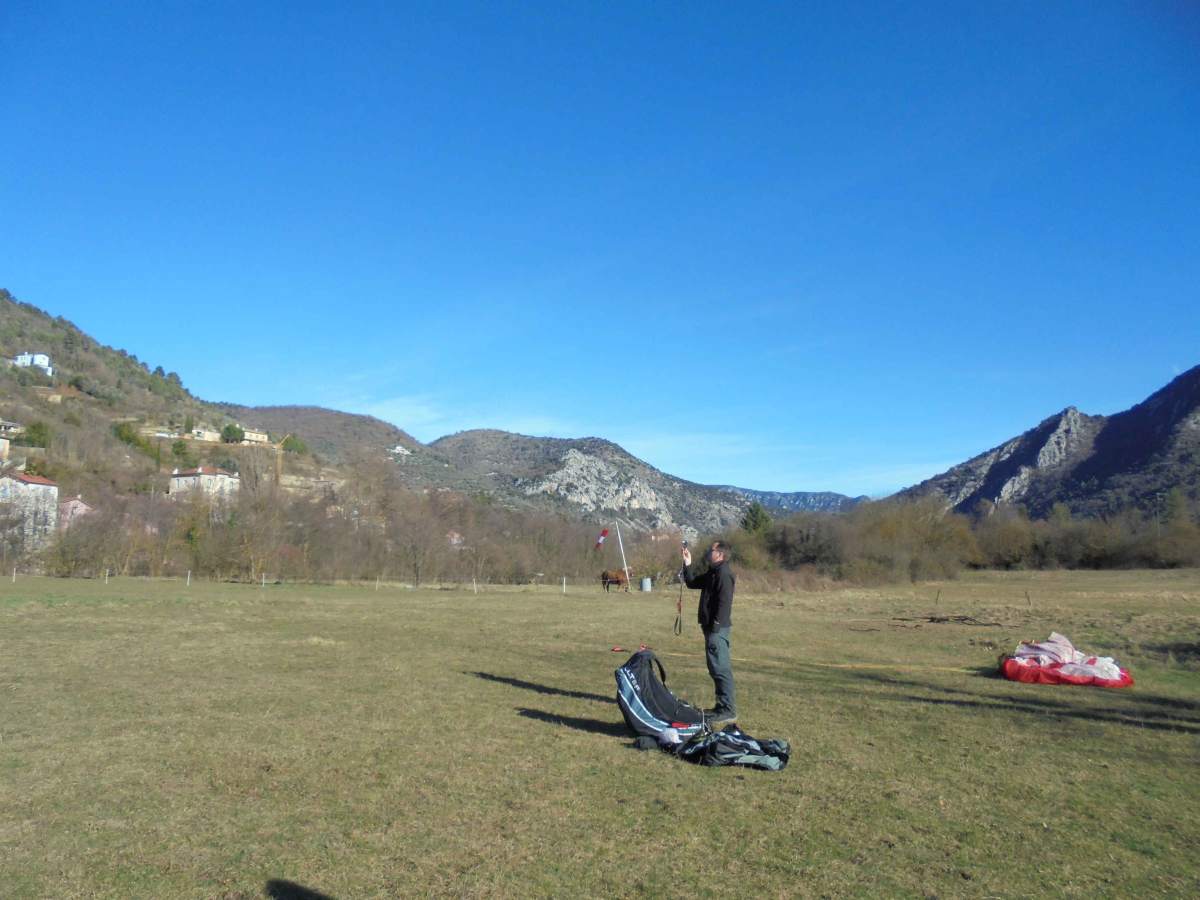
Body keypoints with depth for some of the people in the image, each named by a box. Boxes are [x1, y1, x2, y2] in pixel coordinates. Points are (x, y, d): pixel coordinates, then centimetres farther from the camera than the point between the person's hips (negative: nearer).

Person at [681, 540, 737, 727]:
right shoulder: (712, 573, 17)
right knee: (718, 669, 15)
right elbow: (692, 583, 27)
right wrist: (687, 564, 15)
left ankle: (728, 711, -8)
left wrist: (715, 627, -22)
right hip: (712, 627, 11)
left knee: (720, 669, -10)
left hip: (717, 629, -11)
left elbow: (724, 602, -21)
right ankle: (723, 706, 23)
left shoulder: (723, 573, -15)